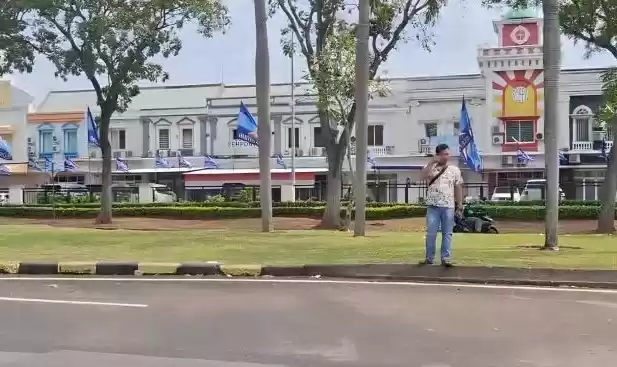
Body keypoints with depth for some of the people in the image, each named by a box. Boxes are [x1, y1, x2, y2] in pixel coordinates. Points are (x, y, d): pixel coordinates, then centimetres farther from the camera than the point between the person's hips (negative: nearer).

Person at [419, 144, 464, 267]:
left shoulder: (455, 170, 8)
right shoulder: (430, 168, 6)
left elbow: (458, 188, 8)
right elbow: (423, 176, -16)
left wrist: (460, 205, 4)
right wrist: (432, 162, -16)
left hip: (448, 206, 1)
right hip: (433, 206, 0)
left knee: (447, 233, 2)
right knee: (431, 233, 2)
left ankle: (446, 258, 5)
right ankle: (429, 258, 11)